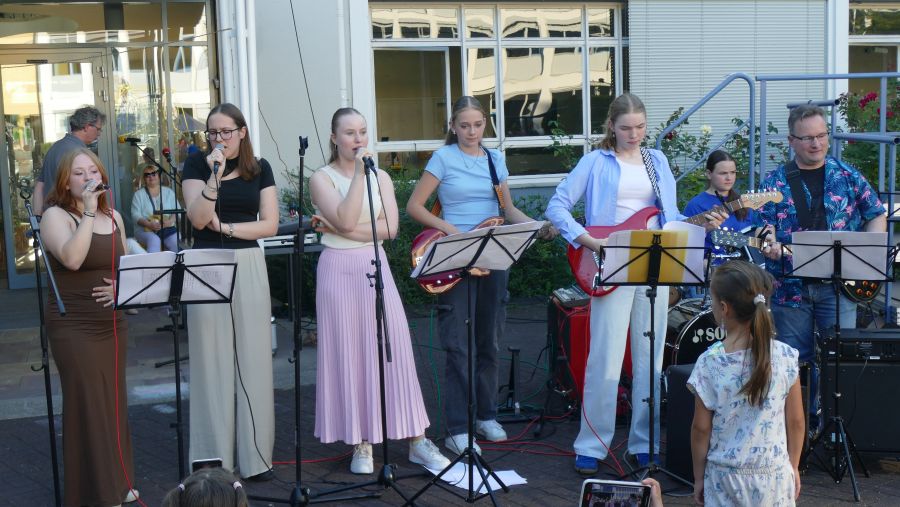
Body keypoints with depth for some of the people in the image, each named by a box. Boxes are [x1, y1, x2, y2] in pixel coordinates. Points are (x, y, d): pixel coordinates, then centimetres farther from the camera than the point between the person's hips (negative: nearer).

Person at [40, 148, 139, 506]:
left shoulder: (114, 217, 10)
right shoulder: (56, 216, -8)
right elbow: (72, 259, -26)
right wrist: (88, 211, -24)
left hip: (113, 323, 6)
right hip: (74, 327, -6)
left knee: (114, 402, 11)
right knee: (87, 406, -5)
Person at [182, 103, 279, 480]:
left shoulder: (260, 168, 8)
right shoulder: (197, 164, 2)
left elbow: (270, 224, 2)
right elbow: (198, 219, -10)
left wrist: (225, 226, -8)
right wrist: (216, 175, -20)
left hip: (249, 266, 2)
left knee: (252, 359, 3)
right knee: (212, 360, 0)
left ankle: (255, 455, 12)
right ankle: (214, 458, 7)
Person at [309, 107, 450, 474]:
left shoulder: (381, 177, 10)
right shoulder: (322, 178, -1)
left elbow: (390, 227, -3)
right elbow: (345, 219, -18)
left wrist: (345, 231, -12)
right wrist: (359, 172, -15)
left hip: (375, 267, 3)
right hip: (339, 269, -3)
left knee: (395, 348, -1)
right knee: (350, 354, 0)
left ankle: (416, 440, 6)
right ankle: (361, 444, 9)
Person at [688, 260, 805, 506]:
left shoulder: (710, 362, -14)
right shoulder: (786, 357, -9)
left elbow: (701, 428, -7)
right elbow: (796, 422, -1)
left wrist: (699, 477, 5)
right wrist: (793, 467, 13)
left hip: (725, 477, -1)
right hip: (775, 477, 2)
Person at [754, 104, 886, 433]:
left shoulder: (847, 176, 8)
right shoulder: (774, 183, 5)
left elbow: (877, 215, 13)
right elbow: (764, 230, 0)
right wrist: (770, 246, -23)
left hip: (837, 284, 0)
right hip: (790, 286, 0)